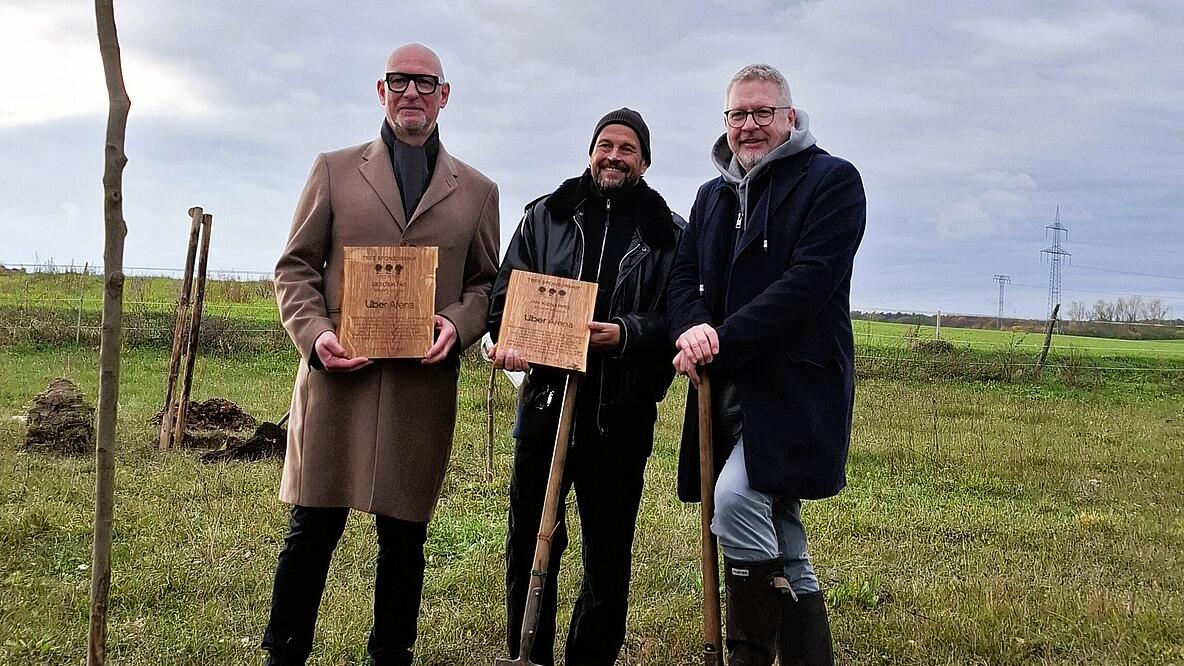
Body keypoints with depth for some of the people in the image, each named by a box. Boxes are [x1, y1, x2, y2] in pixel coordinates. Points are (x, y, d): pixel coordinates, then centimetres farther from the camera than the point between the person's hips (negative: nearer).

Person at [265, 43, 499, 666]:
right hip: (337, 376, -1)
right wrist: (314, 333, -8)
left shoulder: (477, 191, 13)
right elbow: (295, 266, 9)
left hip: (425, 387, 1)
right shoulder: (334, 170, 11)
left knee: (404, 535, 8)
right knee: (312, 528, 3)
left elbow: (486, 282, 14)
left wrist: (458, 324, -7)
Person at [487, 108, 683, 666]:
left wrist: (626, 333, -18)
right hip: (546, 400, 1)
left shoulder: (668, 234, 5)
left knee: (608, 555, 8)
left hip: (621, 415, -1)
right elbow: (505, 292, 9)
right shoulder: (545, 216, 10)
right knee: (529, 545, 7)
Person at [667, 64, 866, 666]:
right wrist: (693, 329, -14)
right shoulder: (713, 195, 18)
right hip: (729, 390, 7)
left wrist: (721, 343, -19)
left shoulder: (832, 181, -4)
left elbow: (809, 282, -16)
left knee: (737, 500, -25)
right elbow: (684, 276, 10)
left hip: (795, 385, -7)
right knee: (780, 547, 12)